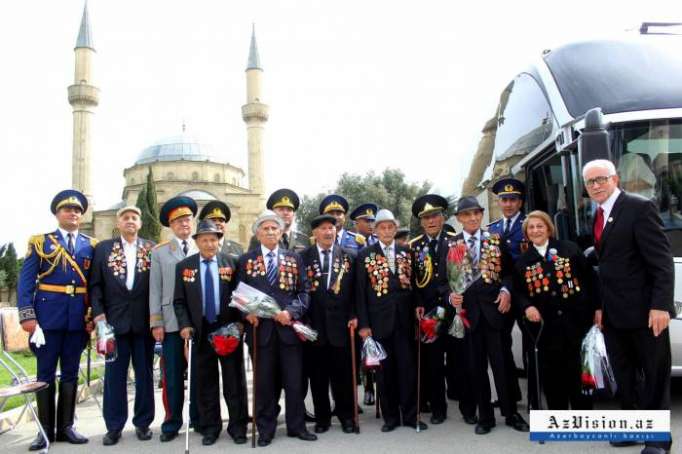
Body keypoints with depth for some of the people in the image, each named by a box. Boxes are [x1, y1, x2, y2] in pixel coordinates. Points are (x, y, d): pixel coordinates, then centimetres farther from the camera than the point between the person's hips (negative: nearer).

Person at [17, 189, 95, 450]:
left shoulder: (92, 245, 9)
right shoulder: (40, 242, 3)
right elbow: (25, 281, -2)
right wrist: (27, 315, -11)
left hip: (78, 319, 2)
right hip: (47, 317, -2)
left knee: (70, 374, 9)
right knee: (46, 374, 5)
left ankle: (66, 427, 18)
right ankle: (45, 429, 14)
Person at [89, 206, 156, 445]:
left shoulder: (152, 248, 5)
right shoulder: (103, 248, 6)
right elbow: (95, 284, 4)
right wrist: (98, 312, -6)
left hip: (144, 320, 0)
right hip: (114, 319, 0)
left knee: (144, 373, 8)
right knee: (114, 374, 5)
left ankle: (143, 422, 19)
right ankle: (114, 426, 14)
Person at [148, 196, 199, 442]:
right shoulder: (159, 251, 7)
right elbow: (155, 289, 3)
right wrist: (156, 322, -3)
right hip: (172, 322, 0)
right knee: (173, 375, 4)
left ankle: (198, 419, 21)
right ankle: (172, 423, 16)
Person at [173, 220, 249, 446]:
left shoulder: (231, 263, 1)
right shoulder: (183, 266, 4)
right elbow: (179, 301, 5)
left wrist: (239, 323, -8)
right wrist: (184, 325, -8)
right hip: (200, 331, 1)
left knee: (234, 380, 6)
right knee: (205, 382, 9)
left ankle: (238, 426, 17)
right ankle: (210, 427, 22)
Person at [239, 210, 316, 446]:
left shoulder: (294, 258, 8)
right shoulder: (246, 260, 6)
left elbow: (303, 291, 3)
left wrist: (291, 312, -13)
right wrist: (247, 313, -13)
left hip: (288, 327, 1)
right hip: (260, 328, 0)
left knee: (294, 380, 7)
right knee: (264, 382, 8)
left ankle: (297, 426, 22)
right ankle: (266, 429, 21)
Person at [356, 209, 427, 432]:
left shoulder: (407, 253, 10)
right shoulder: (365, 255, 2)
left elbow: (415, 286, 11)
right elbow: (360, 292, -1)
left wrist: (417, 313, 0)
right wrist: (363, 324, -6)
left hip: (404, 320, 2)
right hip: (379, 321, -1)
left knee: (408, 367, 4)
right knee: (384, 369, 6)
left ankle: (410, 415, 16)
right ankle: (390, 416, 18)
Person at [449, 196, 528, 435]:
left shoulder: (496, 239, 6)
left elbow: (509, 270, 7)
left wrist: (506, 291, -10)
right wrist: (450, 295, -16)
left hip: (493, 307, 0)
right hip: (467, 310, 1)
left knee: (502, 362, 3)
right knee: (476, 366, 8)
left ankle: (510, 413, 19)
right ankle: (485, 416, 21)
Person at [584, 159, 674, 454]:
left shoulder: (639, 207, -12)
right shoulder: (599, 215, 11)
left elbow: (662, 261, -16)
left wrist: (661, 305, -22)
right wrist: (600, 305, 9)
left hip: (644, 310, -7)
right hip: (613, 313, 7)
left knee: (655, 375, 7)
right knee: (624, 375, 16)